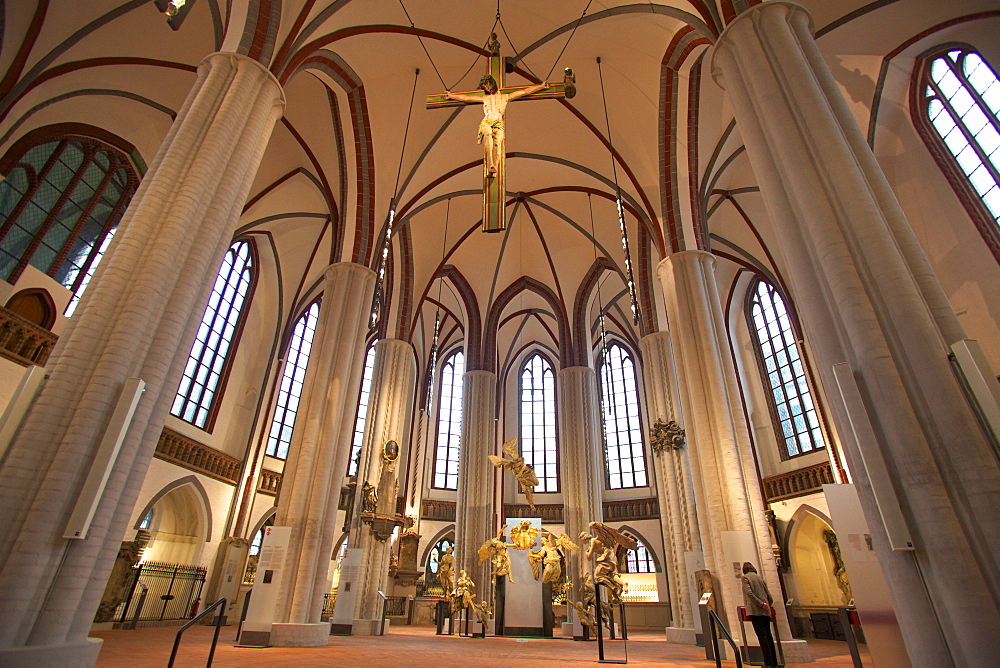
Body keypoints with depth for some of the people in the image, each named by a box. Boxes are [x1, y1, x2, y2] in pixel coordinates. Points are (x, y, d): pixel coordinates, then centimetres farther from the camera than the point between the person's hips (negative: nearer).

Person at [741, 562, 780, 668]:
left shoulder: (745, 577, 2)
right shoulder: (760, 578, 19)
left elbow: (749, 592, -14)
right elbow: (770, 598, 16)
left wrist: (761, 604, -12)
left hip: (755, 610, -7)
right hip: (765, 611, 7)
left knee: (761, 635, -10)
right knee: (768, 634, 9)